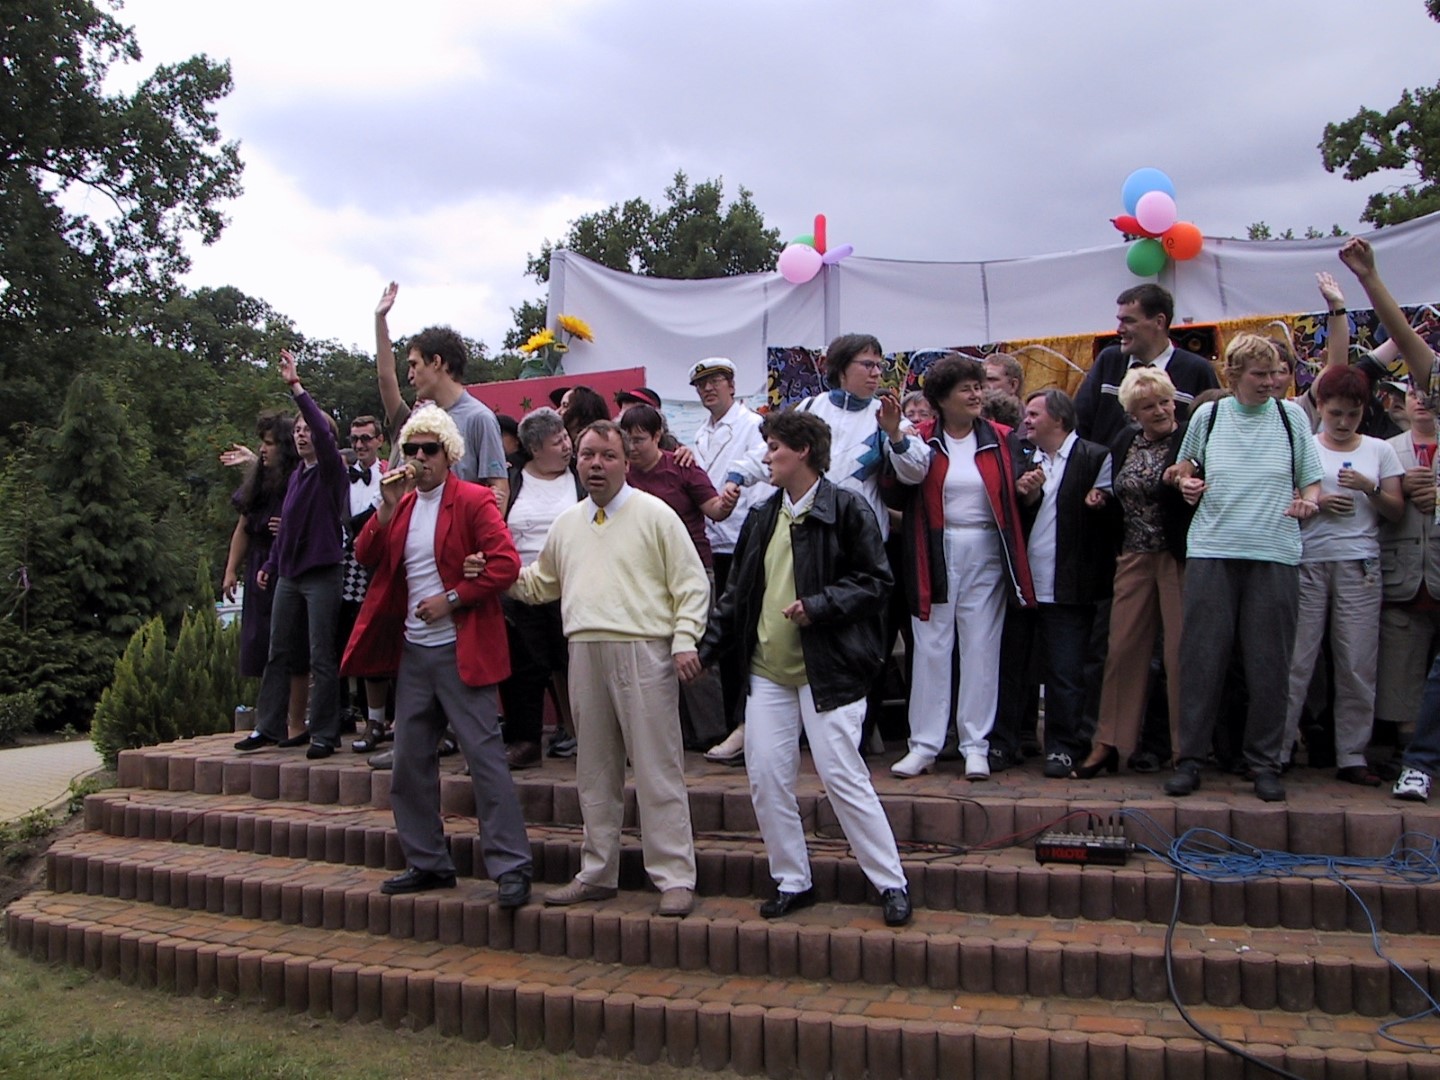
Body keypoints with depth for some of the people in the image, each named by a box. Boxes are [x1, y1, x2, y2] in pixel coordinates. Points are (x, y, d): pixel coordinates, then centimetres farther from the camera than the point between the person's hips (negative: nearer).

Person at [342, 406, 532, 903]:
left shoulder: (473, 500, -7)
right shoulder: (401, 506, 15)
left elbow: (505, 564, -17)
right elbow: (365, 557, 8)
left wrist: (452, 600, -16)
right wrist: (387, 508, -4)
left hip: (460, 651, -7)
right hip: (412, 651, 8)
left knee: (485, 757, -7)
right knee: (410, 760, 11)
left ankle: (511, 867, -1)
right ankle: (427, 862, 24)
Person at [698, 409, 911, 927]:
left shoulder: (847, 509, -5)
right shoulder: (762, 517, 14)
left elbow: (875, 580, -7)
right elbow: (738, 591, 17)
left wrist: (819, 606, -18)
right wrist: (709, 646, 10)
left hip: (827, 669, -6)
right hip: (767, 670, 6)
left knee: (843, 776, -6)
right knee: (766, 777, 5)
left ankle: (892, 884, 9)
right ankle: (792, 881, 20)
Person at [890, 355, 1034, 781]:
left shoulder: (1002, 440, 5)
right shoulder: (921, 440, 0)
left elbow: (1015, 497, 8)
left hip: (986, 554, 1)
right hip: (936, 554, -1)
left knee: (981, 648, 4)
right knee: (931, 647, 3)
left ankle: (976, 745, 14)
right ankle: (924, 744, 12)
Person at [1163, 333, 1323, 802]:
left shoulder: (1291, 416, 8)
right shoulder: (1208, 415, 8)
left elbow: (1312, 479, 11)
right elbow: (1185, 469, 21)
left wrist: (1308, 501, -10)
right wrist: (1185, 483, -1)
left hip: (1275, 553, 0)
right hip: (1211, 550, 0)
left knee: (1268, 663, 2)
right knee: (1202, 657, 0)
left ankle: (1265, 762, 13)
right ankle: (1191, 758, 8)